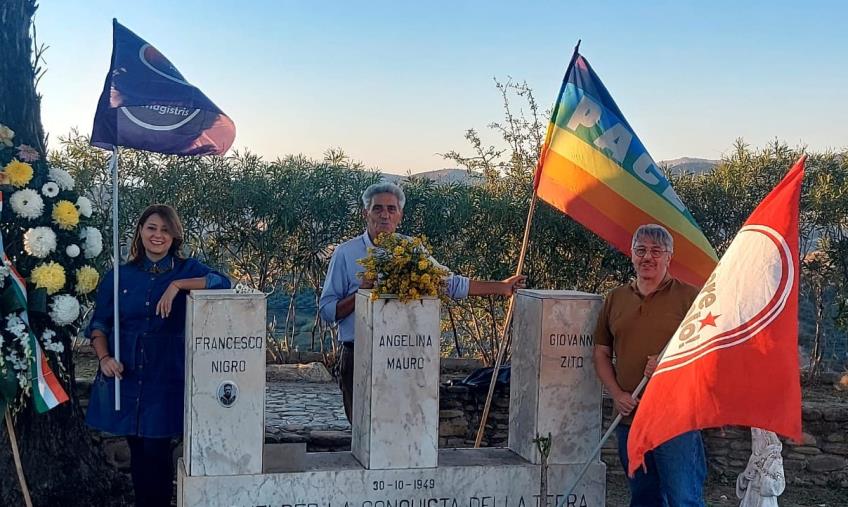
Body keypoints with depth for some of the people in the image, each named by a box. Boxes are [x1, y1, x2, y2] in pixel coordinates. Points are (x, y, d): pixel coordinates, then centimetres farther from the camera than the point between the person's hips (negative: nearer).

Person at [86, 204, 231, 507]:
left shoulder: (186, 270, 2)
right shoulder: (119, 276, 7)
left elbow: (221, 283, -16)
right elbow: (99, 323, 9)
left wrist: (177, 285, -24)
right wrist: (104, 357, -7)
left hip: (166, 376, -2)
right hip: (125, 375, 2)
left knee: (156, 453, -2)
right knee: (137, 453, 10)